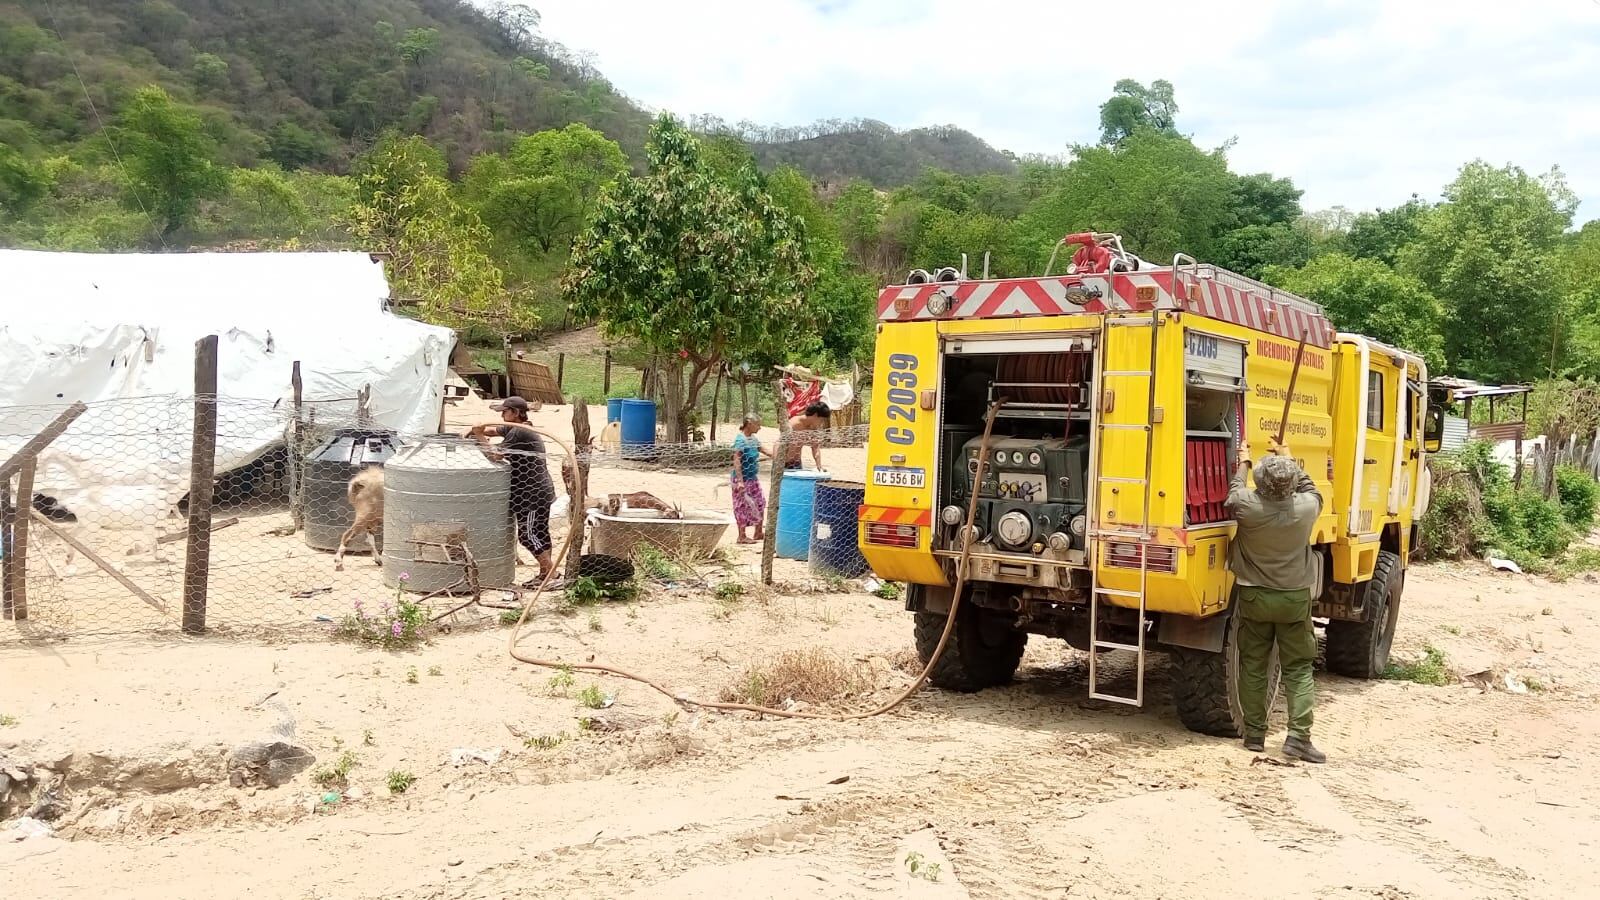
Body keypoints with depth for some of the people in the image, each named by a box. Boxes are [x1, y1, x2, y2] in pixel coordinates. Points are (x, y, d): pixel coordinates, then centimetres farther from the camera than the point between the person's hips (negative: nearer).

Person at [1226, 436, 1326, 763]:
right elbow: (1310, 489, 11)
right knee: (1299, 668, 8)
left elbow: (1233, 494, 7)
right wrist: (1289, 460, 22)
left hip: (1254, 597, 0)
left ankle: (1254, 733, 15)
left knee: (1253, 666, 10)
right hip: (1295, 598, 0)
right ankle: (1299, 735, 1)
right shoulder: (1307, 507, -14)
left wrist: (1243, 462, 21)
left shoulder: (1247, 505, -18)